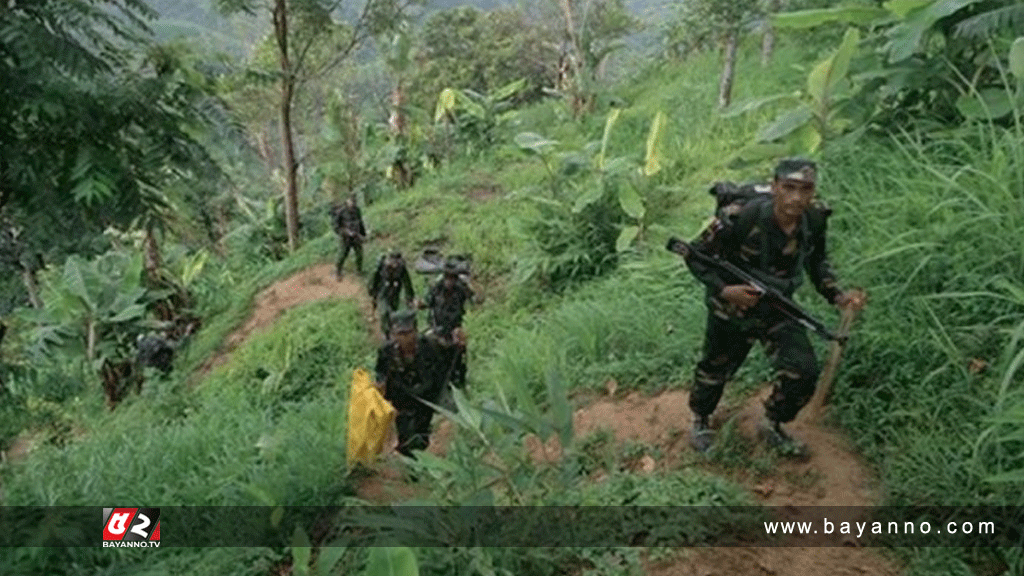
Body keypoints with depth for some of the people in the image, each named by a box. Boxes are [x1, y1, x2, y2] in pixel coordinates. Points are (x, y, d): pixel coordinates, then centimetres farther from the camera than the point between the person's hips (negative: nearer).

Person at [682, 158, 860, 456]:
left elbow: (817, 261, 7)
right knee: (716, 369, 15)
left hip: (778, 308, 4)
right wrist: (723, 289, -31)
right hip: (732, 308, -4)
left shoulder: (815, 219, -14)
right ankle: (700, 419, 47)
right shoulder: (740, 218, -31)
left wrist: (835, 295, -7)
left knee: (804, 372, -8)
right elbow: (695, 255, -19)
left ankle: (772, 425, 22)